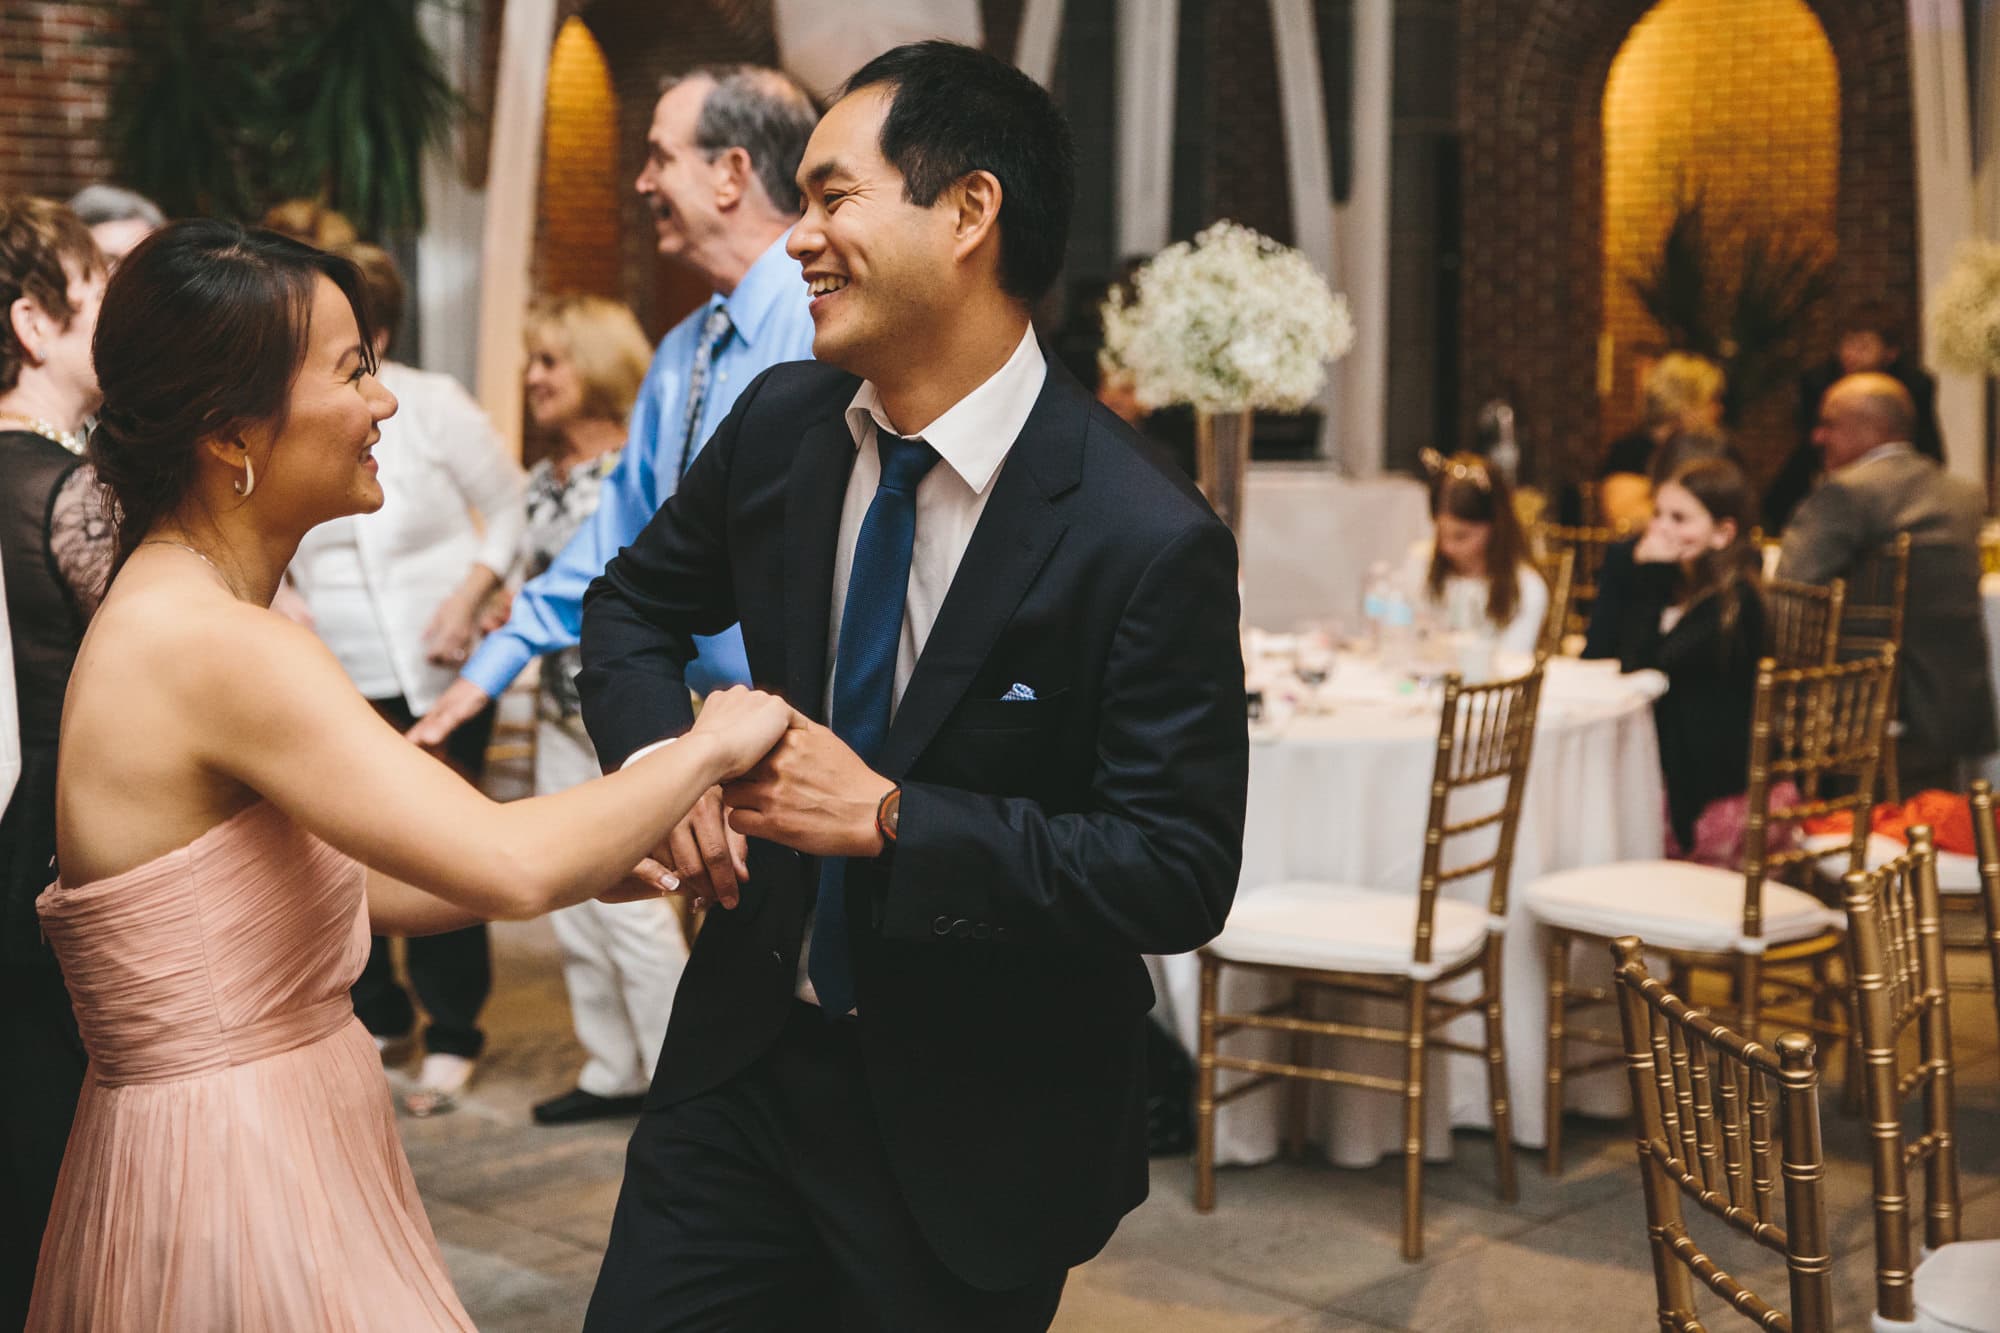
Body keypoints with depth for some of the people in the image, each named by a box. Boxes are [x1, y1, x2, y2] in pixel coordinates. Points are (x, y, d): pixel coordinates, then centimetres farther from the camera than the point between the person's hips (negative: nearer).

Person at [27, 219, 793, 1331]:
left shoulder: (176, 617, 8)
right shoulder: (217, 647, -23)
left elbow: (357, 882, 12)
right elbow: (508, 867, -27)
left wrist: (594, 861, 4)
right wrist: (710, 748, -13)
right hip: (230, 1187, -9)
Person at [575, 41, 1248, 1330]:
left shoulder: (1148, 541, -22)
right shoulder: (781, 423, -4)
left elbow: (1181, 874, -21)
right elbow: (637, 602, 13)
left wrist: (888, 818, -26)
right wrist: (663, 759, -8)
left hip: (975, 1125, -4)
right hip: (750, 1050, 5)